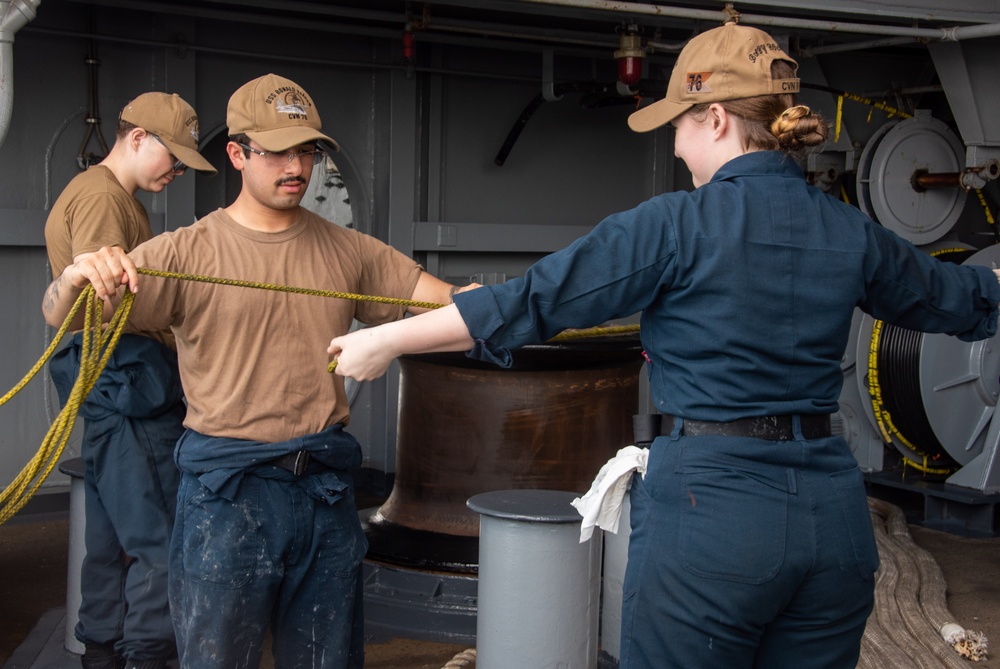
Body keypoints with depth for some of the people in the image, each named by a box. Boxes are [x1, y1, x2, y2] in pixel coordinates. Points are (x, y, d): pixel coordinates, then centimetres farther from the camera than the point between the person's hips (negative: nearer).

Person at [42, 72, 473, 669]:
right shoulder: (188, 252, -4)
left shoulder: (348, 251, 9)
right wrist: (77, 278, -33)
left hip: (327, 486, 4)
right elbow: (61, 318, -10)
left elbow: (445, 300, 7)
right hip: (227, 489, -3)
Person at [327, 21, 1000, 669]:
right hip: (831, 512, 6)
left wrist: (386, 340, -1)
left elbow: (533, 300, -10)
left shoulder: (680, 224, -11)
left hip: (708, 505, -5)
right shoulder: (852, 234, 5)